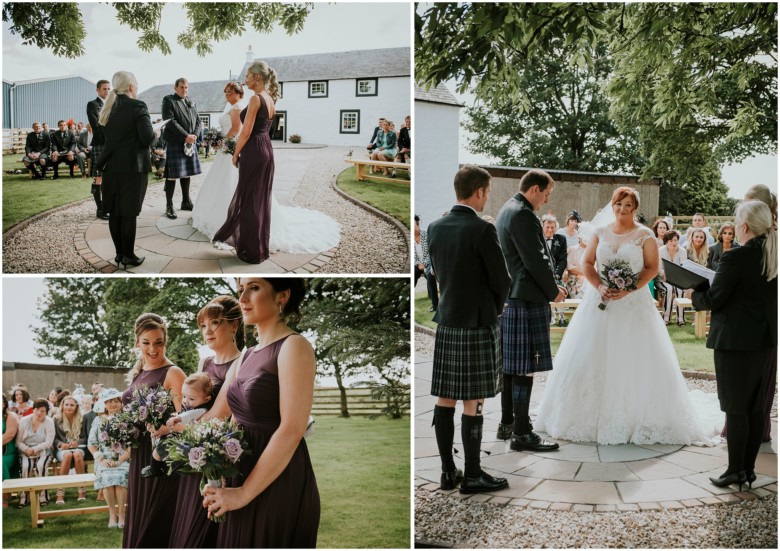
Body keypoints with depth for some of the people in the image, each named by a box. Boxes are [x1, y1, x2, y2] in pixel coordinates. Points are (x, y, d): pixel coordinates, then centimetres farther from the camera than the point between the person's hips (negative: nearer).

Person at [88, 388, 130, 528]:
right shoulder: (99, 421, 10)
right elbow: (91, 444, 8)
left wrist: (120, 461, -14)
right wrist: (102, 459, -7)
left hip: (123, 460, -1)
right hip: (104, 461, 1)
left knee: (120, 476, -31)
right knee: (107, 477, -29)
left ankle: (121, 513, -16)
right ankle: (112, 513, -14)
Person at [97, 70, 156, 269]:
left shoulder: (108, 107, 10)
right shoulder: (137, 106, -11)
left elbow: (106, 136, 14)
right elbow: (147, 138, -17)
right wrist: (154, 132, 3)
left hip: (111, 166, 6)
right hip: (133, 167, -6)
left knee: (114, 212, 9)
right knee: (129, 213, -1)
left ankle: (119, 253, 15)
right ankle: (129, 256, 4)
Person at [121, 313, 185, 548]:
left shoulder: (172, 373, -11)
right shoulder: (137, 374, 12)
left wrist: (161, 428, -33)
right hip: (139, 459, 8)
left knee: (156, 523, -3)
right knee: (138, 520, 13)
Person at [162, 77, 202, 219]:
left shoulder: (191, 102, 16)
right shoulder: (168, 100, -5)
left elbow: (198, 121, 13)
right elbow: (170, 122, -15)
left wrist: (194, 135, -6)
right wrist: (186, 136, -18)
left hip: (190, 143, 6)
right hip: (174, 143, -6)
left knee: (186, 174, 14)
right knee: (172, 175, -4)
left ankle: (186, 202, 25)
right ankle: (169, 206, 0)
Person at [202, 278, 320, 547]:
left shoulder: (294, 346, -12)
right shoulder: (248, 355, 13)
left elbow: (292, 431, -20)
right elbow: (216, 415, 20)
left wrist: (244, 493, -18)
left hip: (280, 486, -7)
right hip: (243, 478, 7)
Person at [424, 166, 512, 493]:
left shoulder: (435, 228, 5)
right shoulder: (482, 230, -15)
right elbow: (502, 281, -9)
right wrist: (495, 305, 11)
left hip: (446, 321, 7)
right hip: (478, 323, -7)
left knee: (445, 399, 9)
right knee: (472, 403, 0)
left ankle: (448, 471, 17)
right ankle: (472, 476, 7)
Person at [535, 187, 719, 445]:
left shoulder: (645, 235, 0)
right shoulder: (600, 233, 8)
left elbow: (652, 267, -5)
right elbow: (587, 263, 7)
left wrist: (629, 290, -16)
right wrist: (599, 286, -10)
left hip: (633, 304, -3)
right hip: (600, 302, 3)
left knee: (634, 360, -4)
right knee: (592, 359, 2)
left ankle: (636, 419, 7)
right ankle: (591, 415, 12)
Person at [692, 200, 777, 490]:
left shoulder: (736, 258, -18)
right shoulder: (773, 256, 4)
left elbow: (712, 300, -14)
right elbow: (765, 294, 13)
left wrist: (694, 294, 6)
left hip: (735, 341, -7)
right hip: (767, 340, 7)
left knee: (735, 408, 0)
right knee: (756, 407, 12)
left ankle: (736, 471, 5)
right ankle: (749, 469, 18)